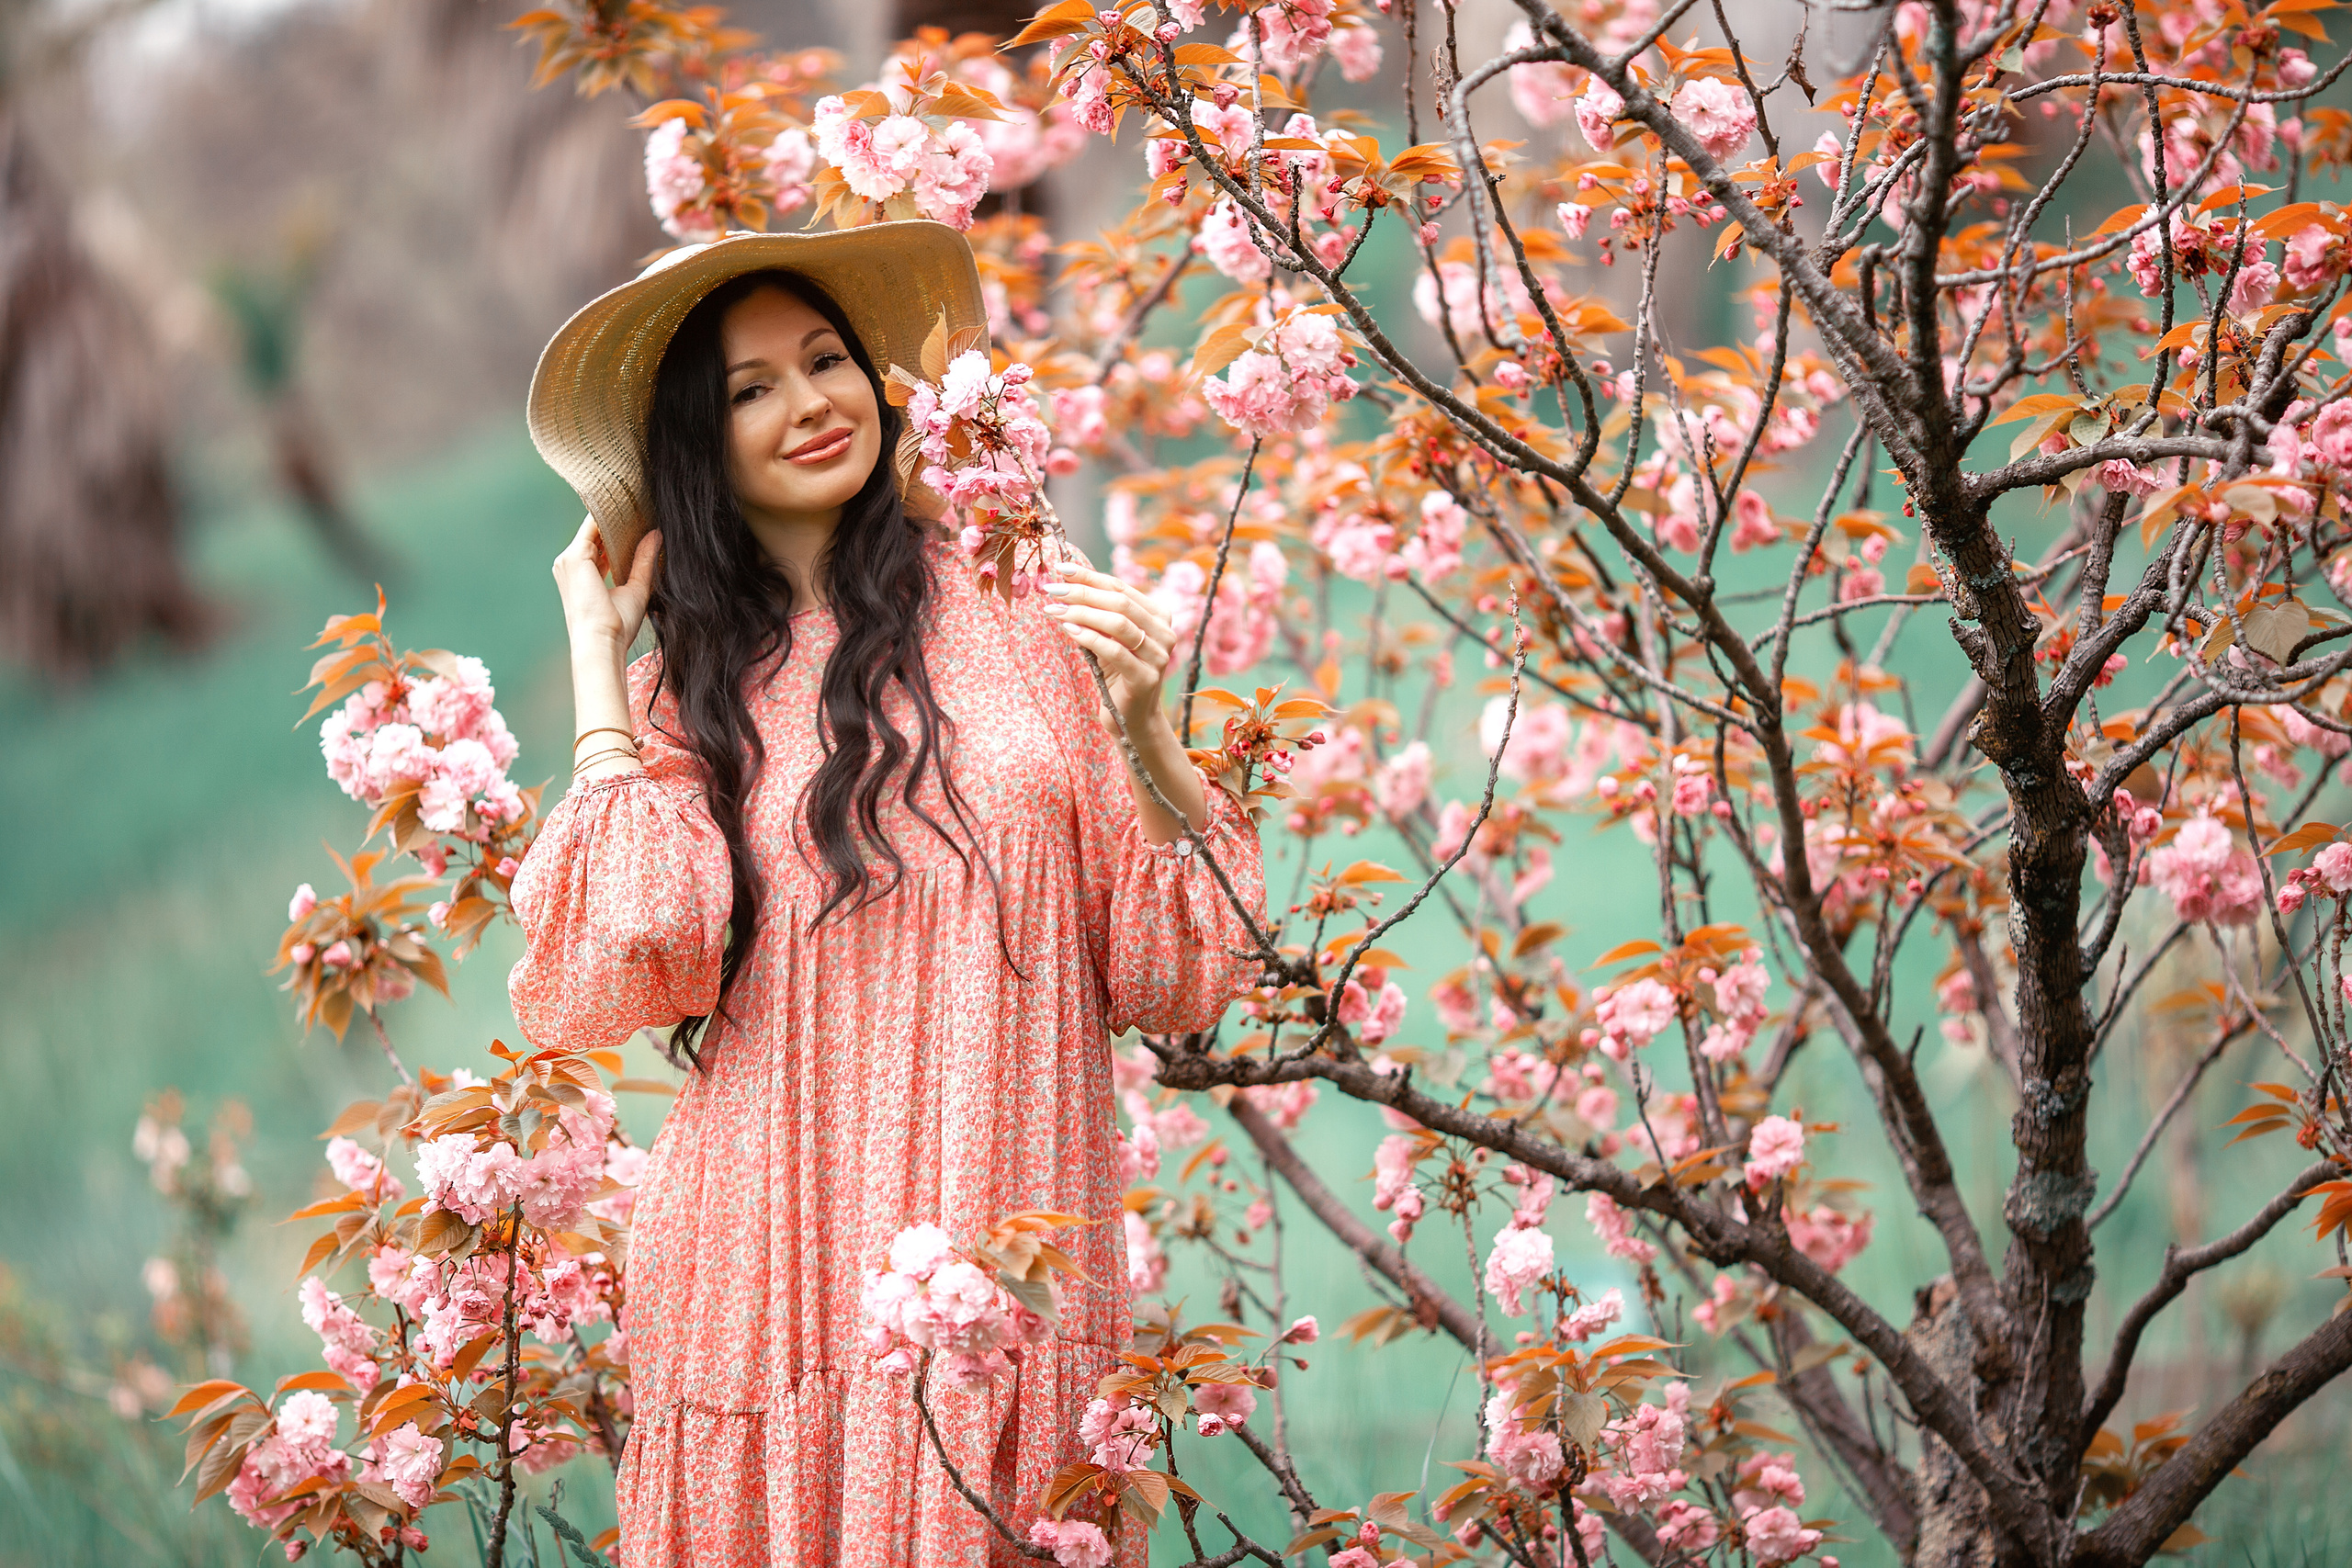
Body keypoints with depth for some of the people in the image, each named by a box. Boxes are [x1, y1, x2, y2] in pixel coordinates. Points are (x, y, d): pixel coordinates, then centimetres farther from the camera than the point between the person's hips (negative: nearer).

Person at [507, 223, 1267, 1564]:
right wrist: (598, 664, 1)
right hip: (783, 1290, 1)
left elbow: (1176, 972, 3)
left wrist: (1145, 732, -14)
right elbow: (627, 969, -9)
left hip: (1017, 1287, -1)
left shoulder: (1020, 612, 4)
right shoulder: (691, 688, 9)